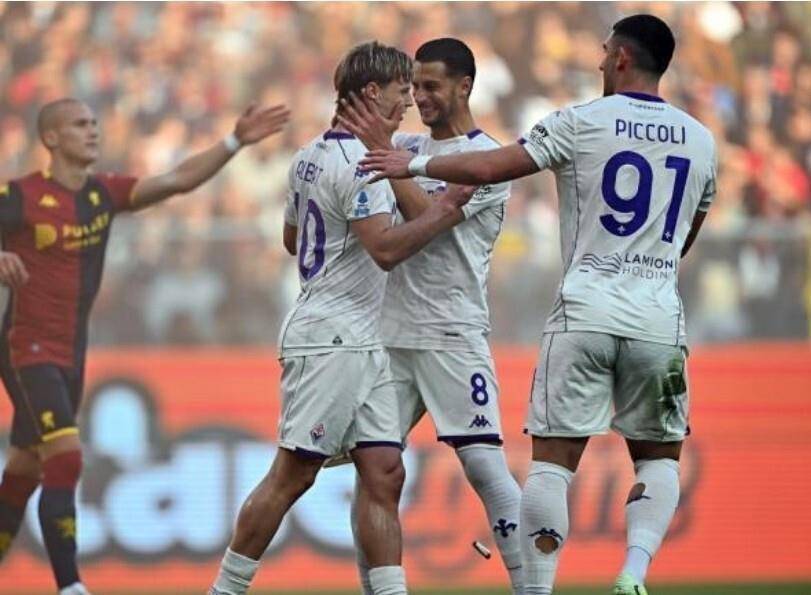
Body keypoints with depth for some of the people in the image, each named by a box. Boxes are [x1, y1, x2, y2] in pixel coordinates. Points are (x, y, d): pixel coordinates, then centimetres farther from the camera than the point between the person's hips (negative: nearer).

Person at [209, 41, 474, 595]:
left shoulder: (310, 156, 15)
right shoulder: (359, 162, -15)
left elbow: (293, 237, 28)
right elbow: (386, 247, -24)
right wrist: (445, 210, -15)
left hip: (361, 344, 10)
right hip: (330, 340, -10)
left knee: (384, 475, 4)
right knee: (292, 477, -5)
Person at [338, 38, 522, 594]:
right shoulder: (407, 146, 14)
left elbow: (428, 220, -17)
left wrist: (387, 152, -21)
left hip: (453, 334, -7)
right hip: (391, 332, 7)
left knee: (484, 462, -12)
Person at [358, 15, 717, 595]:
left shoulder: (581, 124, -2)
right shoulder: (700, 140, 10)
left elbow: (488, 168, -5)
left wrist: (413, 165, 9)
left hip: (585, 312, -2)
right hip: (658, 318, 2)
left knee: (553, 457, 4)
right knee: (658, 457, 15)